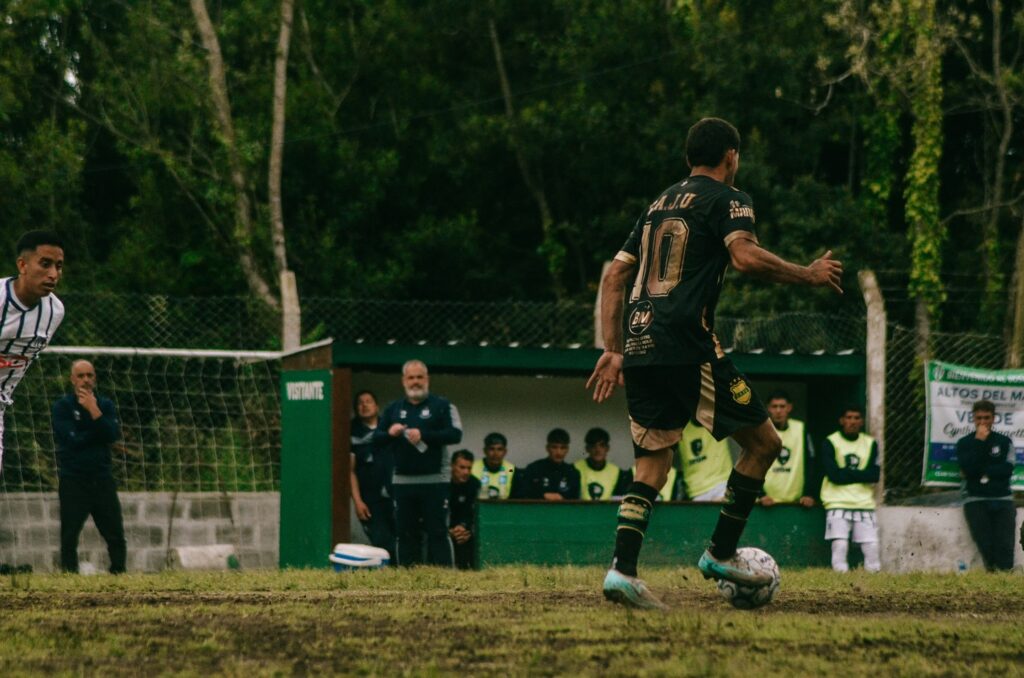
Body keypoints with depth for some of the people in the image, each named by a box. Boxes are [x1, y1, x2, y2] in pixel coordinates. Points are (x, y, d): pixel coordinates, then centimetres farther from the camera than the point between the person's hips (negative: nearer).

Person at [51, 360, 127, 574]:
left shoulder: (105, 405, 9)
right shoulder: (62, 407, 0)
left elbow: (113, 435, -8)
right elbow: (73, 440, -13)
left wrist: (94, 411, -16)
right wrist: (99, 432, -5)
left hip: (102, 478, 3)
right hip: (73, 481, -3)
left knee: (116, 536, 0)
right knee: (69, 539, -2)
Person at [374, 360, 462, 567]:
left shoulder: (442, 406, 3)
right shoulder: (393, 409, 15)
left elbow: (455, 434, -9)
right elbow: (376, 439, 12)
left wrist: (424, 435, -19)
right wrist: (390, 433, -11)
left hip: (434, 481, -4)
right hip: (403, 481, 4)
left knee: (437, 532, -5)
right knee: (407, 534, 5)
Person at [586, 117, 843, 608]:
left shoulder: (659, 204, 24)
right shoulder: (726, 198, 3)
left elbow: (614, 277, 21)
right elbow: (745, 257, -16)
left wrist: (612, 350, 21)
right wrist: (810, 275, -3)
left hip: (638, 347, 7)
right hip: (686, 346, -7)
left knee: (652, 465, 9)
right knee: (764, 443, 6)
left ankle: (622, 569, -7)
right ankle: (720, 554, 5)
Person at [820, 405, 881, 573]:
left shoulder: (870, 444, 11)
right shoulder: (830, 443, 2)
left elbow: (875, 475, -2)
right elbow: (834, 475, -10)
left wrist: (847, 473, -8)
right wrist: (860, 474, -5)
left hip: (864, 503, 3)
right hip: (838, 502, -3)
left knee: (871, 545, -7)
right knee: (840, 544, -17)